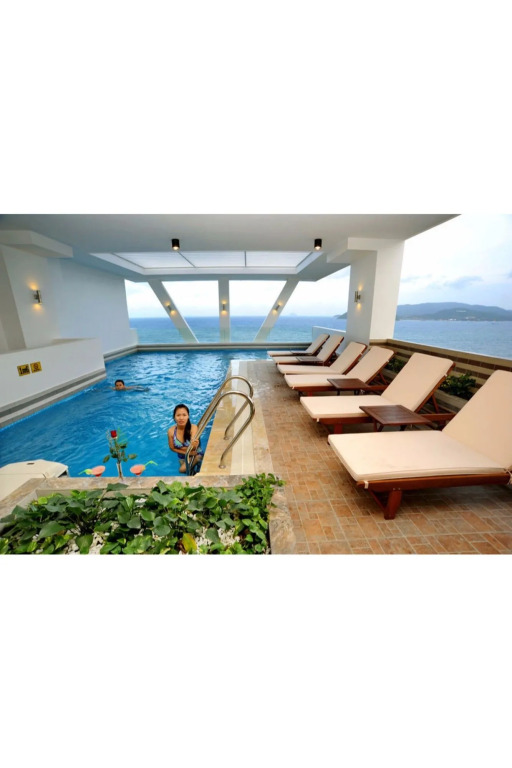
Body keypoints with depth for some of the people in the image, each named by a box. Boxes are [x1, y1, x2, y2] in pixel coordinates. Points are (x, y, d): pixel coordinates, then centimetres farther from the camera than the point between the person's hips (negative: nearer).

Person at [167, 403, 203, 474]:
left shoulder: (193, 427, -29)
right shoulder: (171, 431, -21)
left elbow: (193, 447, -39)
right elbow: (172, 448, -8)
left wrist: (194, 445, -63)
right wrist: (187, 452, -20)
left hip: (196, 455, -3)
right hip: (182, 457, 4)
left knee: (183, 469, -22)